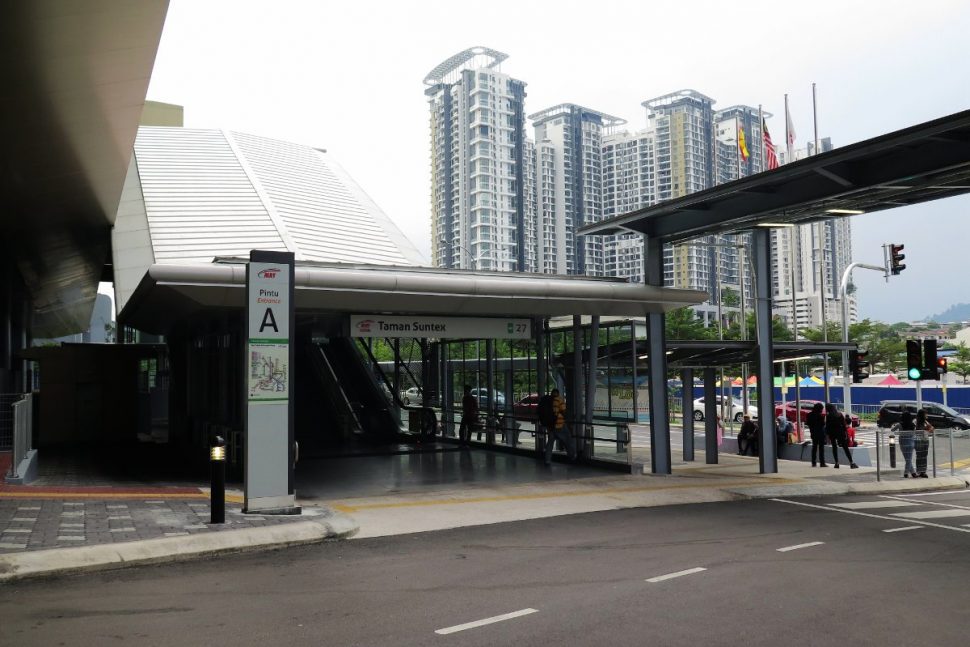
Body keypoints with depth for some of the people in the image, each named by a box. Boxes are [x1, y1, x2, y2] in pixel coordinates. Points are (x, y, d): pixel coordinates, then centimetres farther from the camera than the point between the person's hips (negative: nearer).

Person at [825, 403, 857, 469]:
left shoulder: (828, 416, -6)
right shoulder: (839, 414, 3)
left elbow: (827, 426, -7)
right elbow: (844, 424, 2)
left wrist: (827, 435, -2)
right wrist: (845, 433, 6)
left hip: (832, 433, -2)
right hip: (840, 432, 2)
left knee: (834, 447, 8)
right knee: (845, 447, 3)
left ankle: (837, 463, 1)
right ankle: (851, 462, -3)